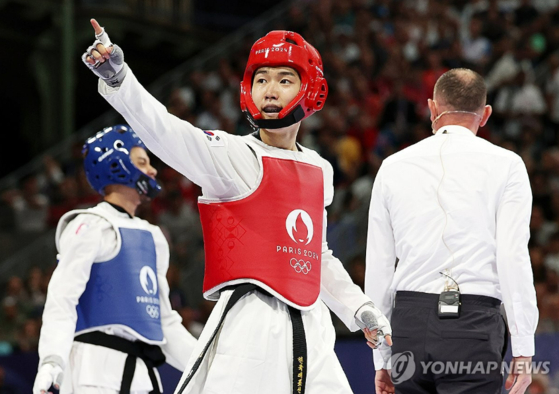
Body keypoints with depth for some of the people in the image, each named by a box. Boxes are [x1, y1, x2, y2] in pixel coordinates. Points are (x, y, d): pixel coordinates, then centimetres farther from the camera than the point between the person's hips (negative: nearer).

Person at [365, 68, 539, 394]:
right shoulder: (505, 165, 2)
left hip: (409, 321, 3)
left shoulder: (393, 167, 11)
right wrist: (523, 351, -3)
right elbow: (513, 257, -5)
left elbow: (378, 267, 11)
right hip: (474, 322, -3)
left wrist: (381, 359, 16)